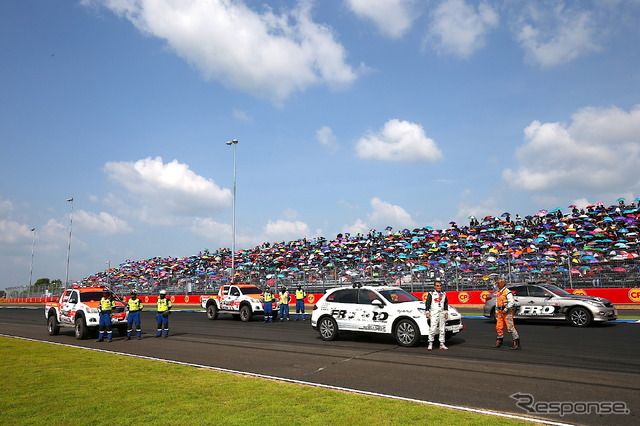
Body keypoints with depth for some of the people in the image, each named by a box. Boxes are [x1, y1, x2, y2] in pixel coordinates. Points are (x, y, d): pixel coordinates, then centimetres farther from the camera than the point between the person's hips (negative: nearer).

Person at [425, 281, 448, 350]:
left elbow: (446, 303, 19)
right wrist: (427, 312, -7)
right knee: (432, 328, -10)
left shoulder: (444, 294, 13)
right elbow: (427, 303, -2)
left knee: (442, 329, 7)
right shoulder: (431, 294, 0)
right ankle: (430, 344, -4)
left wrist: (446, 312, 12)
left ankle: (442, 344, 13)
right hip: (433, 313, -5)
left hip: (442, 313, 5)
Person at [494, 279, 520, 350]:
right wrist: (496, 312, 20)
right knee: (499, 327, 10)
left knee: (510, 327, -9)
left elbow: (512, 302, -19)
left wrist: (505, 310, -21)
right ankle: (499, 342, 20)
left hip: (507, 312, -9)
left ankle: (516, 343, -4)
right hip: (500, 312, 9)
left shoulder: (507, 292, -11)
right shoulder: (498, 292, 16)